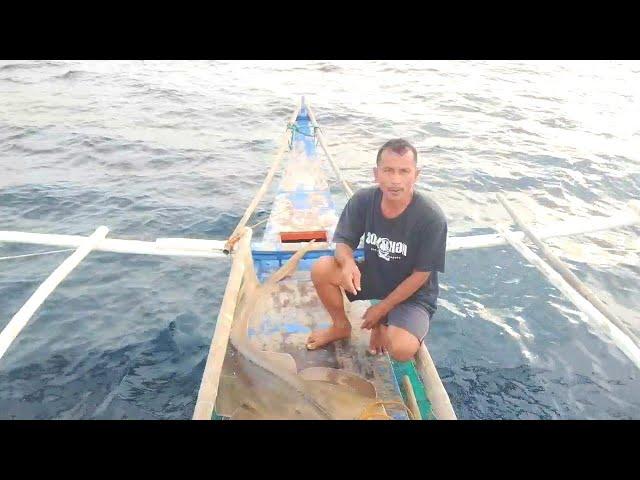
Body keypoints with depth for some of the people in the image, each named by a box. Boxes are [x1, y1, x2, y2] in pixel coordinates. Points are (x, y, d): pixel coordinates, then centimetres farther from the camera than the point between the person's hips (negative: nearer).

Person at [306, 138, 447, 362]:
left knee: (402, 350, -29)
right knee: (321, 269, -20)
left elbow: (421, 275, -18)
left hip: (412, 293, -3)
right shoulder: (363, 200, -17)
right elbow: (343, 242, -7)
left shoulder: (432, 218, -26)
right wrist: (348, 263, -33)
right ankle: (341, 326, 8)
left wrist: (381, 308, -12)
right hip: (372, 275, 4)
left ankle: (382, 324, 9)